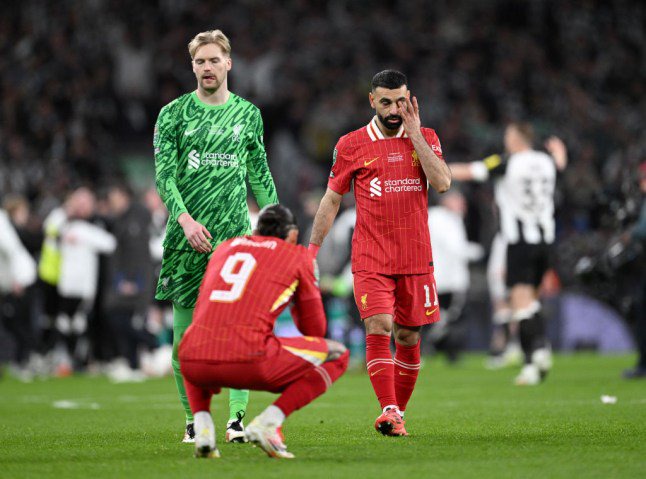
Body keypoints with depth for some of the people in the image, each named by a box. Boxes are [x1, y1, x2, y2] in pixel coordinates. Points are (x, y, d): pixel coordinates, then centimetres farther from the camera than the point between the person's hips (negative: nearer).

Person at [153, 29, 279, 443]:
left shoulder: (248, 114, 11)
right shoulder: (174, 113, 3)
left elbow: (260, 175, 18)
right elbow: (164, 174, -4)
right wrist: (185, 219, -18)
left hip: (235, 235, 1)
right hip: (187, 236, -1)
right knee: (185, 329, 1)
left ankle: (238, 417, -7)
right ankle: (193, 419, 11)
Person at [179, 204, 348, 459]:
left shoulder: (225, 247, 28)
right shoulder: (298, 256, 16)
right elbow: (315, 329, 20)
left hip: (194, 361, 4)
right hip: (249, 359, -4)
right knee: (337, 354, 16)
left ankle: (202, 427, 13)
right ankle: (267, 423, -3)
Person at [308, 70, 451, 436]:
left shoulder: (426, 138, 8)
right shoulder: (351, 145, 4)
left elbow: (442, 183, -8)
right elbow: (331, 200, 10)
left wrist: (414, 134, -8)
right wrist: (313, 248, 5)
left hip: (416, 258, 2)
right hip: (371, 258, -2)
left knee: (408, 337, 5)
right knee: (379, 328, -18)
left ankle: (399, 412, 18)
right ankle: (390, 412, -23)